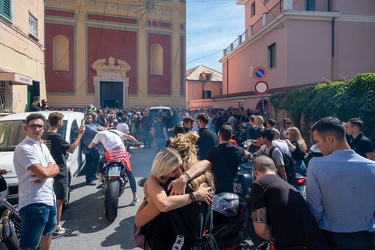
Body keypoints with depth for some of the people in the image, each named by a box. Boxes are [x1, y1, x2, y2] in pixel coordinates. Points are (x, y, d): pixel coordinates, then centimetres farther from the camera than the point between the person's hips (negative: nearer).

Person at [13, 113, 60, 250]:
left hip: (49, 199, 9)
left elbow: (56, 169, 9)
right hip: (34, 202, -9)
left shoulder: (43, 146, 11)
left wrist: (45, 173, -13)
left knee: (47, 233, 28)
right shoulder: (24, 148, -17)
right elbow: (43, 173, -26)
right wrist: (50, 166, -3)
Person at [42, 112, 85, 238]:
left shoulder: (45, 135, 7)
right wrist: (80, 135, -20)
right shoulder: (55, 137, -21)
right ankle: (56, 228, 8)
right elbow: (71, 149, -25)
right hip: (59, 173, -9)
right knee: (59, 200, 0)